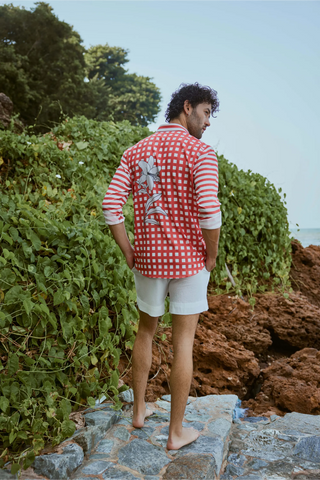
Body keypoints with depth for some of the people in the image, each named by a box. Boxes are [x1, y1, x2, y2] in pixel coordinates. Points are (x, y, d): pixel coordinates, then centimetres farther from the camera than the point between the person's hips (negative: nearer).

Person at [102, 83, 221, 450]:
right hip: (188, 261, -4)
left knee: (146, 331, 23)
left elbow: (111, 205, -3)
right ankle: (176, 432, 19)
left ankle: (139, 410, 36)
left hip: (147, 260, 4)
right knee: (183, 343, 7)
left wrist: (129, 253, 4)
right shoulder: (200, 152, -10)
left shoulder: (135, 152, 6)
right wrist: (211, 256, -6)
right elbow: (209, 211, -22)